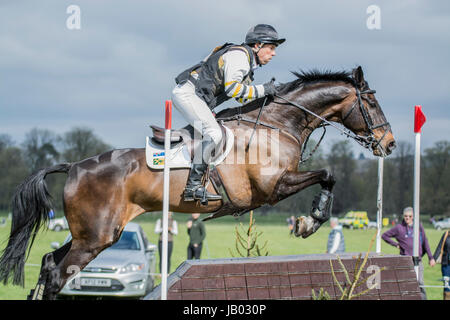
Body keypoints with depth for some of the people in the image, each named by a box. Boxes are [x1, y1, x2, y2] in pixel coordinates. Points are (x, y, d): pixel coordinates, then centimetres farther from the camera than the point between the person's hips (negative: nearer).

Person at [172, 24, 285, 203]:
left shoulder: (248, 62, 20)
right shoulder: (239, 54, -11)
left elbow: (243, 98, 21)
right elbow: (232, 88, -22)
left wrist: (267, 91, 7)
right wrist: (262, 90, -14)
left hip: (198, 100, 11)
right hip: (187, 93, -11)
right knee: (214, 133, -21)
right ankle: (194, 185, -22)